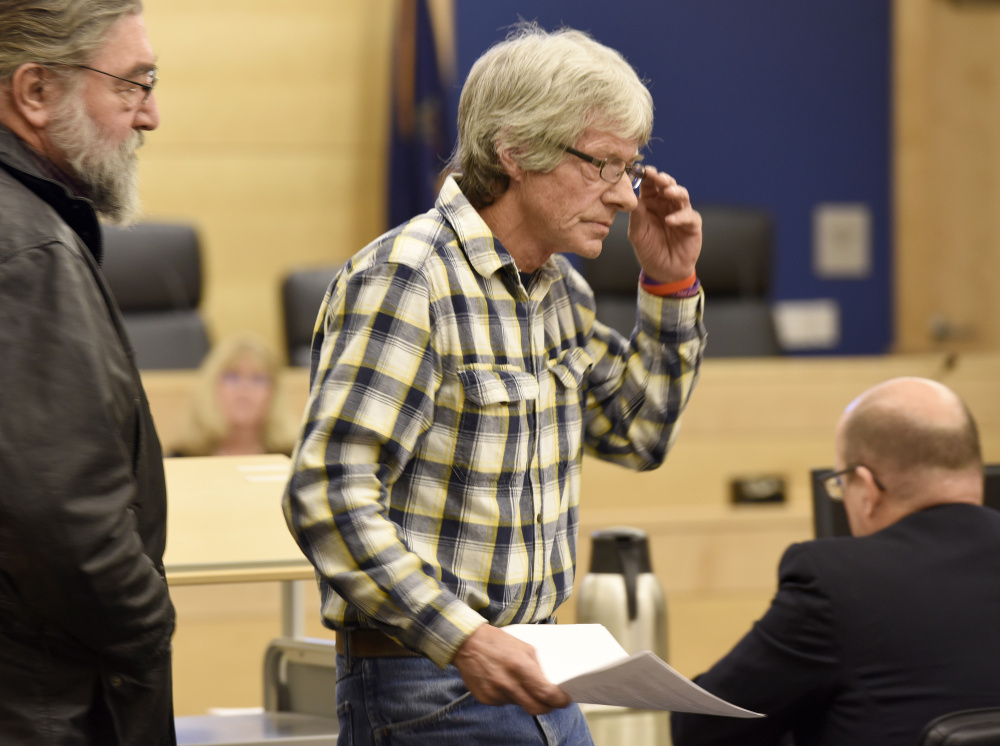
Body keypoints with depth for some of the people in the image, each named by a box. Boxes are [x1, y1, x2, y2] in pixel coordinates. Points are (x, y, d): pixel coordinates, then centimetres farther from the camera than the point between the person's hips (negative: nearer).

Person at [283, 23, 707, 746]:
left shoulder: (558, 285, 10)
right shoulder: (405, 280, -17)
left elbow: (638, 436, 22)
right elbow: (328, 496, -23)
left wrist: (671, 285, 9)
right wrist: (461, 638, -30)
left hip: (530, 678, 8)